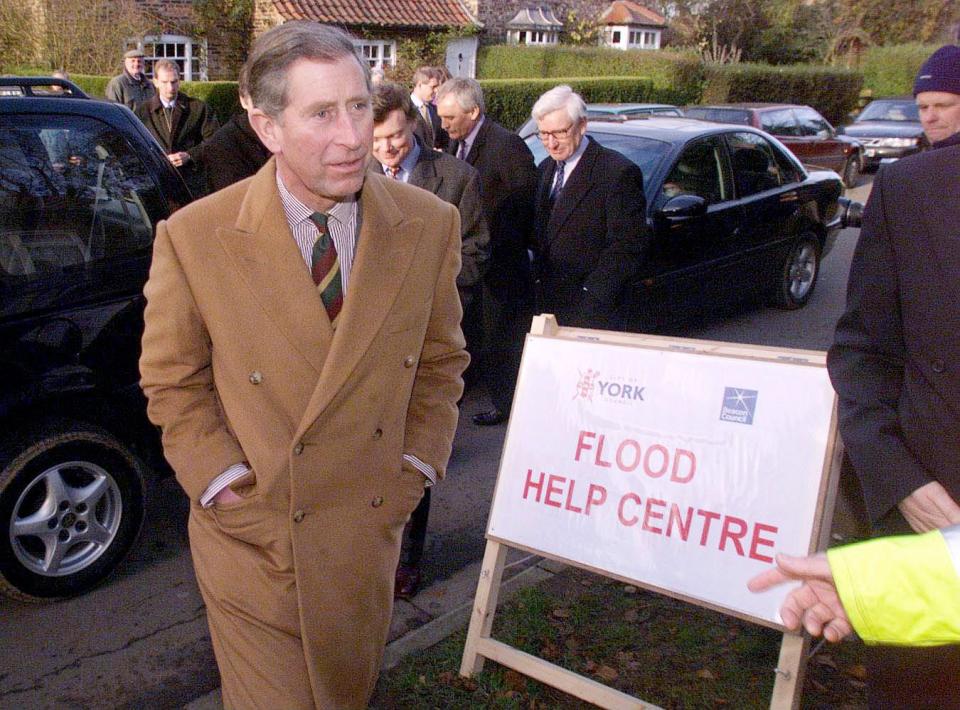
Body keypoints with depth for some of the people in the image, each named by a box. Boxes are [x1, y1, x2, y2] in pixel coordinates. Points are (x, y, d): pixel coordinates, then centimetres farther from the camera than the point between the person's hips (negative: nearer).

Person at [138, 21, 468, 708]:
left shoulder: (430, 224, -9)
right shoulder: (193, 238, -16)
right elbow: (173, 381, -4)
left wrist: (417, 466, -2)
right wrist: (225, 485, -10)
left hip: (374, 527, 3)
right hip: (254, 540, -2)